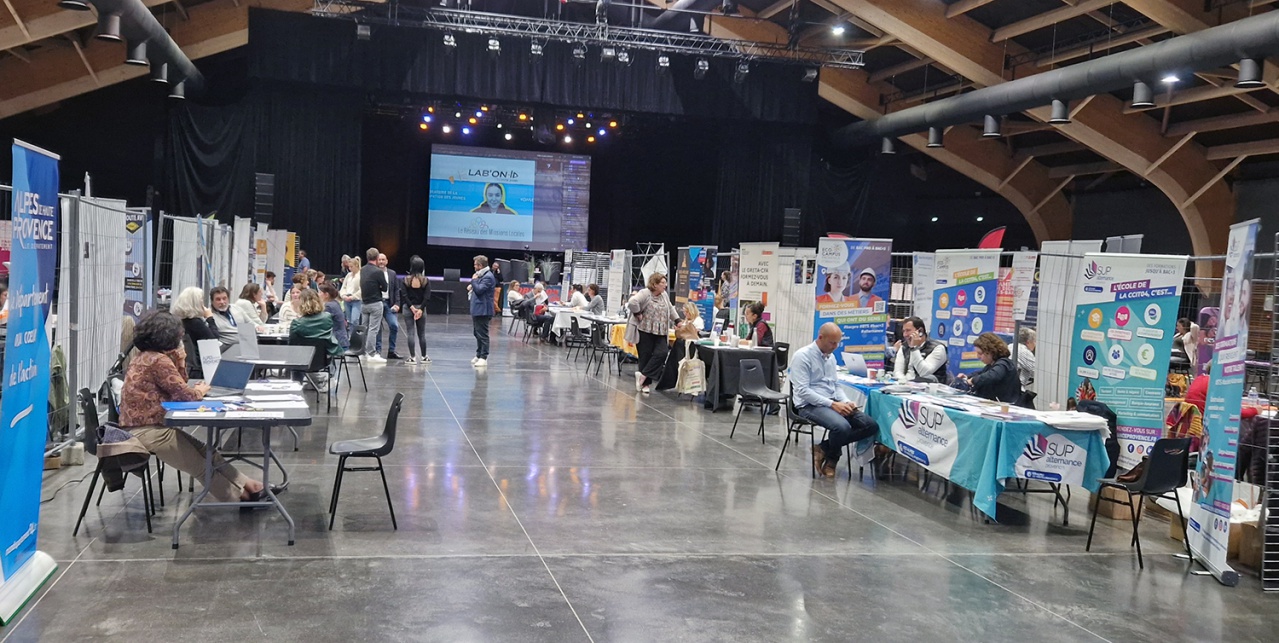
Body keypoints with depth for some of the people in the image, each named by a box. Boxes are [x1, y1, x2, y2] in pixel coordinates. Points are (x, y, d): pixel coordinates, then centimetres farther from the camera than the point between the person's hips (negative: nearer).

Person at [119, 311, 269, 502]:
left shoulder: (143, 356, 12)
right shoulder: (158, 360, -19)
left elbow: (175, 389, 14)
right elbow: (185, 394, -16)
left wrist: (179, 364, 0)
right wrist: (199, 391, 5)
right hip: (149, 432, -10)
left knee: (205, 453, 9)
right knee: (203, 466, 0)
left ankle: (251, 487, 10)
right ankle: (244, 495, 9)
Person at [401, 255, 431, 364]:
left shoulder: (406, 280, -4)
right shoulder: (425, 281, -4)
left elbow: (404, 295, -11)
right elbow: (427, 296, -11)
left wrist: (411, 307, -11)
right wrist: (421, 309, -10)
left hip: (408, 308, -1)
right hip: (421, 308, 1)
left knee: (411, 333, 1)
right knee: (421, 333, 11)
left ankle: (412, 357, -1)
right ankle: (424, 357, 16)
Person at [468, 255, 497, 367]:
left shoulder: (488, 277, -15)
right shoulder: (481, 275, 18)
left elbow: (479, 290, -22)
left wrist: (473, 280, -7)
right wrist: (471, 287, 7)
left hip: (482, 310, -10)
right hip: (476, 309, 10)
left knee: (482, 334, -8)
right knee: (477, 334, 16)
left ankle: (483, 358, -6)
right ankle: (479, 355, 24)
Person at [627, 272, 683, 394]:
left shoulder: (664, 295, 12)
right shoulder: (645, 293, -12)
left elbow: (670, 309, 26)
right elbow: (632, 302, -28)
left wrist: (677, 321, 18)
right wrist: (638, 314, -18)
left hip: (660, 333, 6)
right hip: (645, 331, -6)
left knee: (661, 353, -11)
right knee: (645, 356, 0)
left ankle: (643, 375, -5)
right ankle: (645, 383, 9)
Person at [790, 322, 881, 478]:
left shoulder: (831, 357, 15)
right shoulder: (802, 356, -11)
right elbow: (802, 391, -18)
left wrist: (846, 402, -2)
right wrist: (832, 404, -22)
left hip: (833, 403, 8)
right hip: (810, 405, -8)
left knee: (871, 426, -11)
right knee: (842, 427, -36)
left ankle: (824, 448, -1)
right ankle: (831, 458, -2)